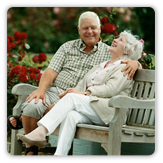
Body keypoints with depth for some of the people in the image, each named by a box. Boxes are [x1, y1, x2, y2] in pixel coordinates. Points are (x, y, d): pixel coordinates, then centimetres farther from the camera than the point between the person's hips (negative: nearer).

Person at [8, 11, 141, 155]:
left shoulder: (109, 52, 14)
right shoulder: (68, 47, 18)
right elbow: (52, 71, 8)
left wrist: (134, 63, -13)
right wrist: (41, 89, -11)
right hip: (55, 91, 1)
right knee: (32, 105, -31)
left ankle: (23, 119, -13)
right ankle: (30, 149, -10)